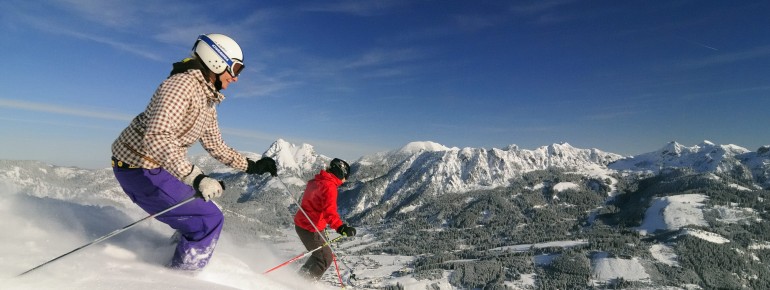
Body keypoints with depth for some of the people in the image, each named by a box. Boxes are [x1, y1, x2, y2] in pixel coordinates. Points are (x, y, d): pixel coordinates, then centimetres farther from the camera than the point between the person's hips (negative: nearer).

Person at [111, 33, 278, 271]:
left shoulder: (208, 101, 9)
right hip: (139, 168, -10)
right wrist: (196, 178, -41)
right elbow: (157, 136, -34)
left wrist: (251, 166, 12)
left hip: (155, 167, 10)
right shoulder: (182, 84, -21)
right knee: (209, 220, -8)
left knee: (201, 210, 20)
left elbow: (216, 146, 17)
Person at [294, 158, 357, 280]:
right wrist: (340, 227, -47)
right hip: (310, 228, -10)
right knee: (325, 259, 2)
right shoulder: (329, 186, -21)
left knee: (320, 254, 23)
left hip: (301, 223, 10)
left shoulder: (316, 181, 9)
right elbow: (329, 211, -35)